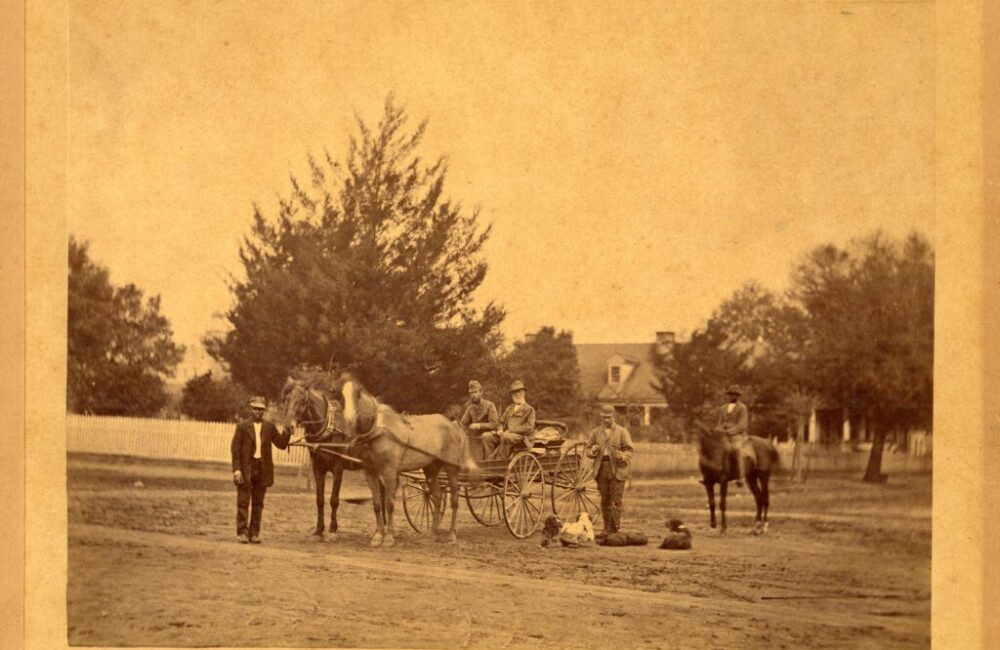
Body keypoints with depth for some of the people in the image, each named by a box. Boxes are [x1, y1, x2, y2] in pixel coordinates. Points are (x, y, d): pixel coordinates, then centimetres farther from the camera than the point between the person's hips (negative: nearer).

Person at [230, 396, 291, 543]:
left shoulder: (270, 427, 9)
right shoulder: (242, 427, 1)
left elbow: (281, 444, 6)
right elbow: (235, 449, -3)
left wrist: (287, 431, -12)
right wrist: (236, 469, -11)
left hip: (263, 469, 3)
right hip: (246, 469, -3)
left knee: (258, 503, 6)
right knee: (243, 502, -1)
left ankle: (254, 533, 11)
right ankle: (242, 532, 2)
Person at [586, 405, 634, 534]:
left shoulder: (622, 432, 5)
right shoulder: (595, 433, 13)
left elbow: (629, 450, 3)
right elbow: (588, 450, 16)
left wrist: (623, 456, -19)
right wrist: (592, 450, -8)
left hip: (617, 469, -3)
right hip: (602, 469, 3)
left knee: (616, 500, -7)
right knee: (605, 501, 5)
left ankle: (615, 529, -5)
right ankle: (607, 529, 12)